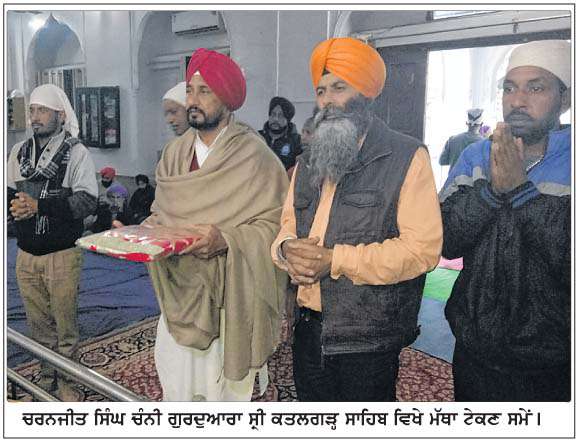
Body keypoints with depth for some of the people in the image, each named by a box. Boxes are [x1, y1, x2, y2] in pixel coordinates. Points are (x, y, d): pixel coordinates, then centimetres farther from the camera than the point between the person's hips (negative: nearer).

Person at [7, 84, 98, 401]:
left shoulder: (76, 153, -7)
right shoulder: (19, 151, 10)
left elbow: (87, 200, -17)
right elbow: (8, 192, 15)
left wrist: (38, 205, -21)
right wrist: (15, 203, -8)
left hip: (62, 254, -5)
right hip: (26, 254, 5)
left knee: (64, 324, 5)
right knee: (38, 323, 16)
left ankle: (66, 383, 23)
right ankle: (47, 379, 33)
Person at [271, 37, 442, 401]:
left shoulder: (407, 157, -10)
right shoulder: (308, 161, 11)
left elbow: (423, 247, -18)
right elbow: (288, 225, 12)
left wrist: (335, 260, -23)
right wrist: (287, 249, -12)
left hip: (369, 340, -5)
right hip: (310, 329, 6)